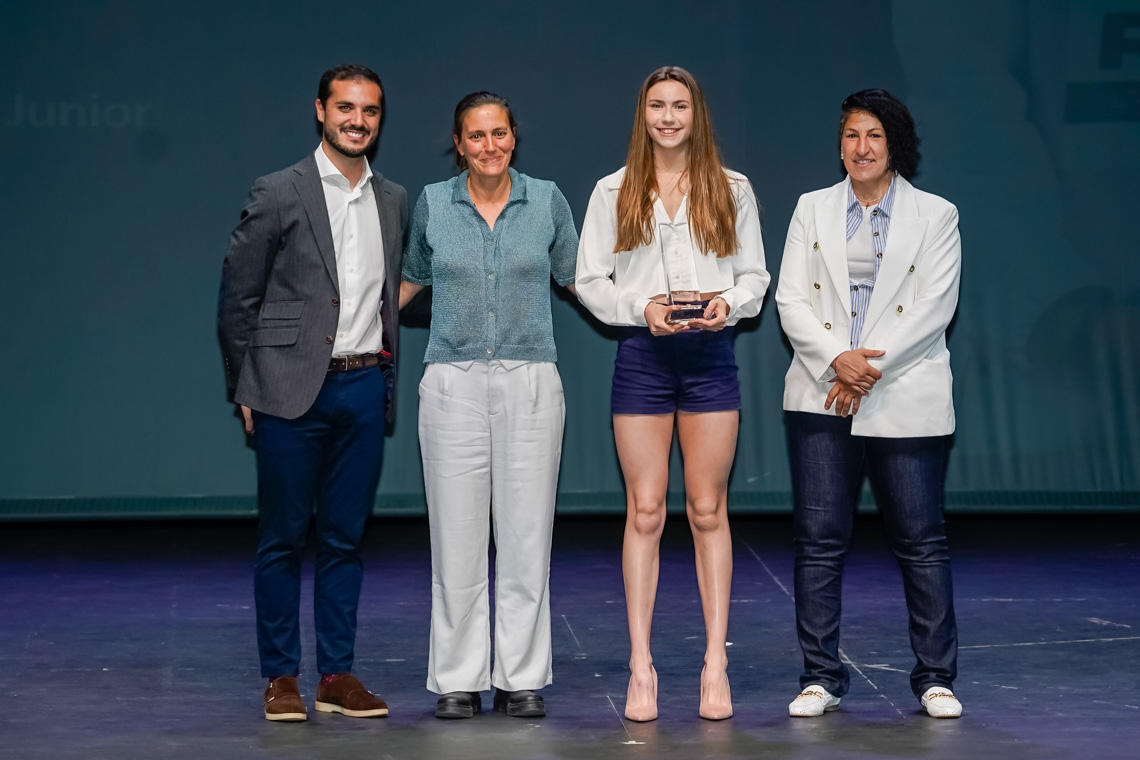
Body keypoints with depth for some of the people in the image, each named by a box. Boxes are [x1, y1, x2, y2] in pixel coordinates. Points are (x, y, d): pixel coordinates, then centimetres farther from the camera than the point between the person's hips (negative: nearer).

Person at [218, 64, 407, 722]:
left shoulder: (395, 201, 11)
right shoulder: (278, 195, -3)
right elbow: (237, 298, 0)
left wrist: (383, 375, 13)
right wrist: (247, 389, 1)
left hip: (364, 388, 4)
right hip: (293, 390, -4)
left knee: (346, 538, 9)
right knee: (283, 539, 3)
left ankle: (338, 675, 16)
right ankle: (281, 677, 12)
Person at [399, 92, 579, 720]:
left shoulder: (546, 200, 4)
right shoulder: (433, 203, 5)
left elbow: (579, 279, 15)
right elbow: (411, 279, 20)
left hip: (530, 382, 0)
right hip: (453, 383, 0)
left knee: (526, 535, 1)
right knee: (456, 538, 1)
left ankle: (521, 680, 11)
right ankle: (459, 681, 11)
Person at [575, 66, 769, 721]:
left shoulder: (731, 190, 9)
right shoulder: (615, 192, 7)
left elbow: (756, 276, 9)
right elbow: (590, 279, 4)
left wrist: (727, 304, -11)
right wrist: (643, 308, -12)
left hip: (711, 354, 1)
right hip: (642, 355, 0)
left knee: (709, 511, 3)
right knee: (645, 511, 0)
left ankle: (716, 664, 8)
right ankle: (641, 666, 5)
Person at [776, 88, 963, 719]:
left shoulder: (935, 215, 6)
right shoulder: (813, 210, 12)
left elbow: (934, 306, -4)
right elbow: (791, 300, 3)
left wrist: (872, 367, -13)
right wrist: (838, 359, -13)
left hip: (906, 401, -2)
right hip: (821, 396, 2)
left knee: (921, 540, 1)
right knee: (819, 538, 1)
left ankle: (935, 677, 12)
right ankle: (821, 678, 10)